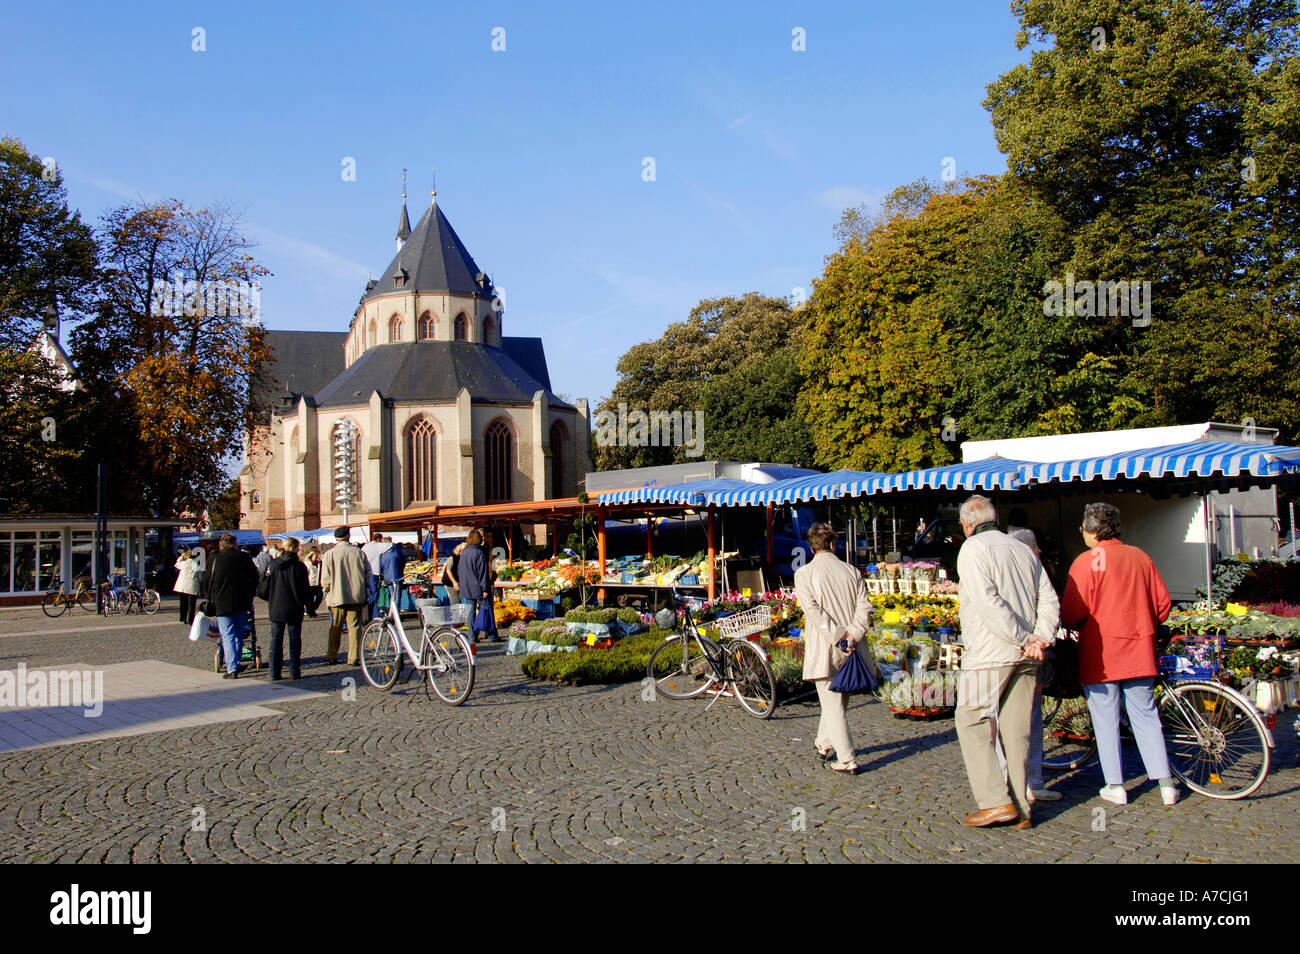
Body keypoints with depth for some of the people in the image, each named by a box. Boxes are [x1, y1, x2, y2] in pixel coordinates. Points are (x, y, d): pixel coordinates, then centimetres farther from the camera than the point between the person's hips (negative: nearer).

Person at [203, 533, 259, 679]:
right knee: (239, 635, 14)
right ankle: (236, 665, 20)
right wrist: (249, 596, 16)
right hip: (242, 604, 2)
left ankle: (232, 669, -13)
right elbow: (254, 578, 5)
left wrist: (211, 599, 20)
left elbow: (207, 582, 6)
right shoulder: (245, 558, 3)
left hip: (222, 604, -2)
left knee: (228, 636, -3)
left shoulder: (214, 560, 0)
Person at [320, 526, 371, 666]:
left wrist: (326, 590, 14)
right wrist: (364, 593, 17)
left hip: (337, 597, -1)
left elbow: (325, 579, -4)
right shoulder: (359, 552, -1)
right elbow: (367, 574, 6)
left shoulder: (330, 554, -5)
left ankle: (331, 657, 18)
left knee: (335, 628, 10)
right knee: (354, 627, 4)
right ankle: (353, 658, 2)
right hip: (356, 597, 1)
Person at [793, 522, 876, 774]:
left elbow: (812, 609, -15)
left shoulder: (804, 573, -3)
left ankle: (847, 760, 0)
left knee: (833, 705, 1)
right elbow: (864, 607, -3)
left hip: (824, 649, -4)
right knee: (837, 701, 20)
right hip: (850, 649, 4)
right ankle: (824, 744, 35)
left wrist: (838, 635, -15)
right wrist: (852, 635, -11)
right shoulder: (851, 571, 6)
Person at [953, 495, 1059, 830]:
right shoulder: (1024, 550, 15)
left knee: (972, 724, 4)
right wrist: (1040, 638, -5)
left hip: (989, 655, -6)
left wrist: (1023, 640, -15)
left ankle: (995, 802, -1)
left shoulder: (973, 548, -6)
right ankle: (1020, 808, 13)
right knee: (1017, 731, 10)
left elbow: (988, 602, -18)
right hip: (1024, 661, 7)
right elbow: (1050, 600, 7)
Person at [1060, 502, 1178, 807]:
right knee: (1145, 715, 11)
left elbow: (1072, 611, -14)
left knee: (1105, 719, 4)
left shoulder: (1088, 561, -10)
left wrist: (1076, 628, 7)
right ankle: (1166, 783, 9)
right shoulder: (1140, 556, 6)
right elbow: (1163, 602, 9)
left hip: (1100, 653, -5)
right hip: (1140, 651, 5)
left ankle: (1115, 786, 7)